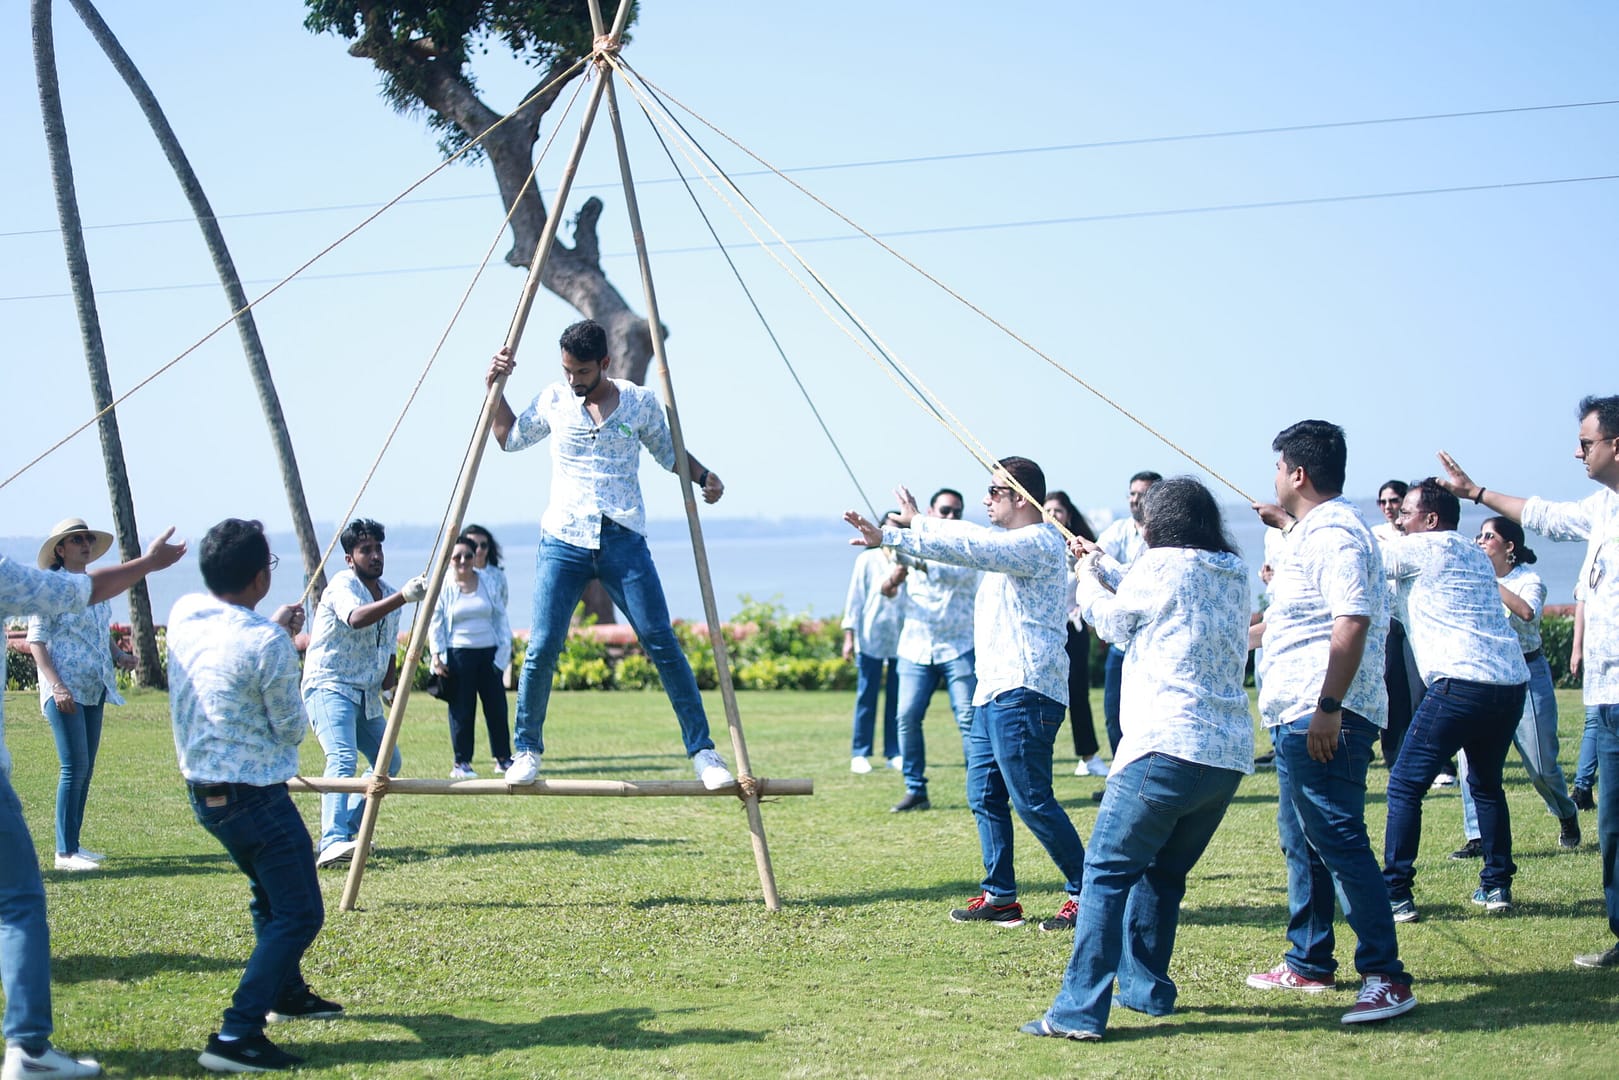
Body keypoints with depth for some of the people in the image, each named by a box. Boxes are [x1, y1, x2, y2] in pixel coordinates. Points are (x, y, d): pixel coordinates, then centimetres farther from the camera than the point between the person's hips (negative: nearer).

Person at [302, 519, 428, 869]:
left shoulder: (388, 594, 13)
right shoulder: (343, 585, -12)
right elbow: (356, 618, -35)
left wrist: (390, 676, 2)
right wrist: (402, 598, -47)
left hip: (367, 695, 9)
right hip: (329, 686, -9)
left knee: (389, 762, 12)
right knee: (343, 759, -26)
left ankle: (348, 830, 23)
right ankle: (332, 843, -39)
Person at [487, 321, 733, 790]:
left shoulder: (640, 402, 3)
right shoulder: (553, 400, 7)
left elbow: (668, 452, 17)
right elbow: (509, 438, 22)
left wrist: (703, 476, -2)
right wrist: (495, 388, 10)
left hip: (623, 541, -1)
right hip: (563, 542, 1)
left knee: (662, 645, -6)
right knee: (541, 649, -9)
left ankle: (702, 751, 1)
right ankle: (526, 751, 10)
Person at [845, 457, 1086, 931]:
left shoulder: (1038, 542, -12)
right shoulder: (1007, 542, 21)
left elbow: (970, 547, -23)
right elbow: (963, 541, 24)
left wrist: (916, 523, -11)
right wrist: (887, 537, 17)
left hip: (1023, 694, -11)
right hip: (994, 693, 11)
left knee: (1032, 801, -10)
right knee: (985, 796, 10)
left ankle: (1087, 893, -4)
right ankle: (1000, 897, 16)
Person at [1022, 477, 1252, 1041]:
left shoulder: (1163, 564, -3)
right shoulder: (1234, 574, 17)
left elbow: (1114, 621, 11)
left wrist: (1087, 578, 30)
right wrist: (1102, 564, 36)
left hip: (1168, 747, -8)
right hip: (1230, 756, 8)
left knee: (1108, 872, -6)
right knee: (1163, 873, 21)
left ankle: (1079, 1011, -11)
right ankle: (1146, 990, 25)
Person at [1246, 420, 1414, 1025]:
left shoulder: (1333, 533, -15)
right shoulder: (1315, 531, 18)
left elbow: (1352, 622, -26)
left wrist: (1329, 708, -29)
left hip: (1323, 719, -11)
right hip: (1297, 717, 11)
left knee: (1340, 843, -12)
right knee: (1303, 843, 18)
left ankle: (1385, 977, -12)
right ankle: (1308, 963, 28)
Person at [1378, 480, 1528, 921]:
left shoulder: (1421, 549, 1)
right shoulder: (1475, 554, 23)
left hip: (1461, 684, -8)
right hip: (1512, 684, 8)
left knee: (1405, 786, -1)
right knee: (1486, 785, 25)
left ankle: (1396, 895, -4)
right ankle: (1497, 885, 24)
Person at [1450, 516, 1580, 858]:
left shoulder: (1529, 580, -7)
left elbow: (1527, 612, -28)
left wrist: (1491, 581, -28)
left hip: (1527, 675, -3)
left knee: (1540, 763, 1)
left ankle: (1567, 815, 33)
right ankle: (1477, 837, -11)